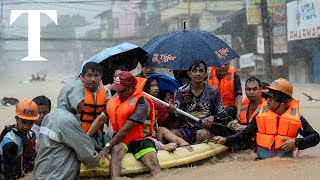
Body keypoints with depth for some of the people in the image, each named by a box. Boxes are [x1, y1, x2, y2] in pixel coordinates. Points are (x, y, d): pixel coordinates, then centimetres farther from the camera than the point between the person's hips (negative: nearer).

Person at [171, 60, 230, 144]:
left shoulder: (213, 92, 5)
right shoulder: (182, 92, 5)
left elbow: (223, 115, 8)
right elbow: (177, 116, 4)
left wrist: (212, 117, -13)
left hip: (205, 129, -1)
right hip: (187, 129, 1)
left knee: (202, 134, -37)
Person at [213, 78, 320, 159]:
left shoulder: (296, 117, 5)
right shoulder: (261, 114, 9)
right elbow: (246, 133, 6)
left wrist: (296, 142, -6)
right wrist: (226, 140, -8)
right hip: (262, 160, 1)